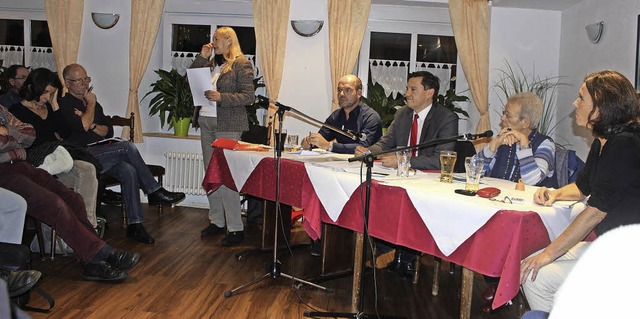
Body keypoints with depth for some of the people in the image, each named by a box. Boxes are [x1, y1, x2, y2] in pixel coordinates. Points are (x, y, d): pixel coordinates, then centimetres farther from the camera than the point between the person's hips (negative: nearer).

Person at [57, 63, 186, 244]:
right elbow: (82, 126, -15)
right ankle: (154, 192, -16)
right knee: (127, 147, -26)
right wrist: (91, 104, 0)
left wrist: (92, 125, -4)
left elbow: (108, 131, 16)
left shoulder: (94, 104, 25)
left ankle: (135, 225, -26)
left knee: (129, 171, -25)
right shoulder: (64, 104, 2)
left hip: (102, 157, 6)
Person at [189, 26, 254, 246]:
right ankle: (216, 221, 21)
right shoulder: (211, 63, 16)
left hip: (227, 126, -7)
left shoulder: (241, 63, -4)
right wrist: (202, 57, 6)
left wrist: (221, 97, -19)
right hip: (206, 123, 8)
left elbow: (249, 97, -10)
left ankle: (235, 228, -3)